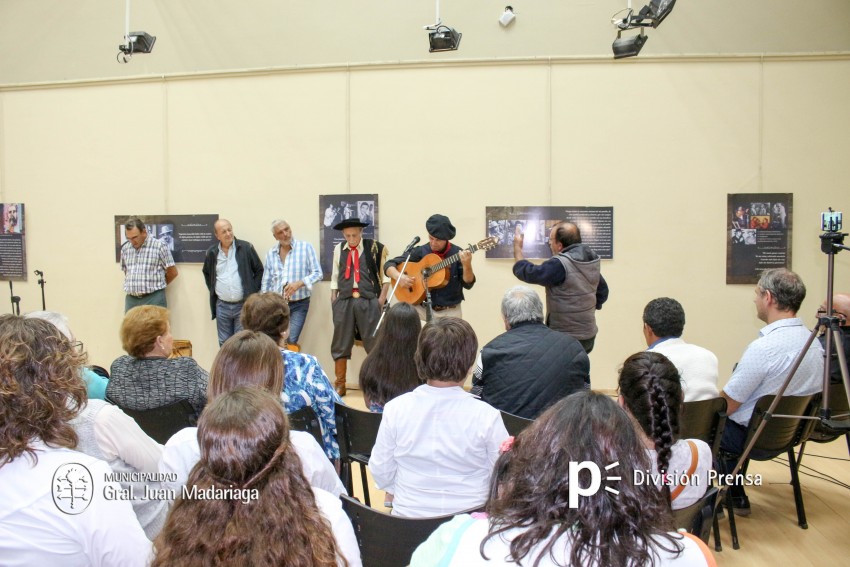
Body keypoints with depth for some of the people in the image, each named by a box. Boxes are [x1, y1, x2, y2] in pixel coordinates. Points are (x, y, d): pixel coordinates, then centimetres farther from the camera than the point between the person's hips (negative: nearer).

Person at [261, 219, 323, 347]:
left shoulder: (305, 247, -6)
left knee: (291, 341, -9)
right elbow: (266, 282, 12)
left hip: (299, 304, -3)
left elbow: (317, 273, -8)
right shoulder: (271, 253, 5)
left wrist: (299, 283, -22)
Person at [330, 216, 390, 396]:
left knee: (374, 343, 1)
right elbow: (335, 276, 15)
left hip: (368, 300, -3)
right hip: (344, 300, 3)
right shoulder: (339, 249, 12)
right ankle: (339, 385, 16)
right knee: (340, 344, 6)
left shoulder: (375, 248, 1)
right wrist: (333, 299, 7)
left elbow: (386, 273, 1)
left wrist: (381, 299, -6)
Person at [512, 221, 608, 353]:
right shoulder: (591, 261, 4)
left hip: (566, 339, -8)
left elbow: (528, 273, -13)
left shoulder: (559, 265, -23)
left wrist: (517, 247, 1)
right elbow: (603, 292, 14)